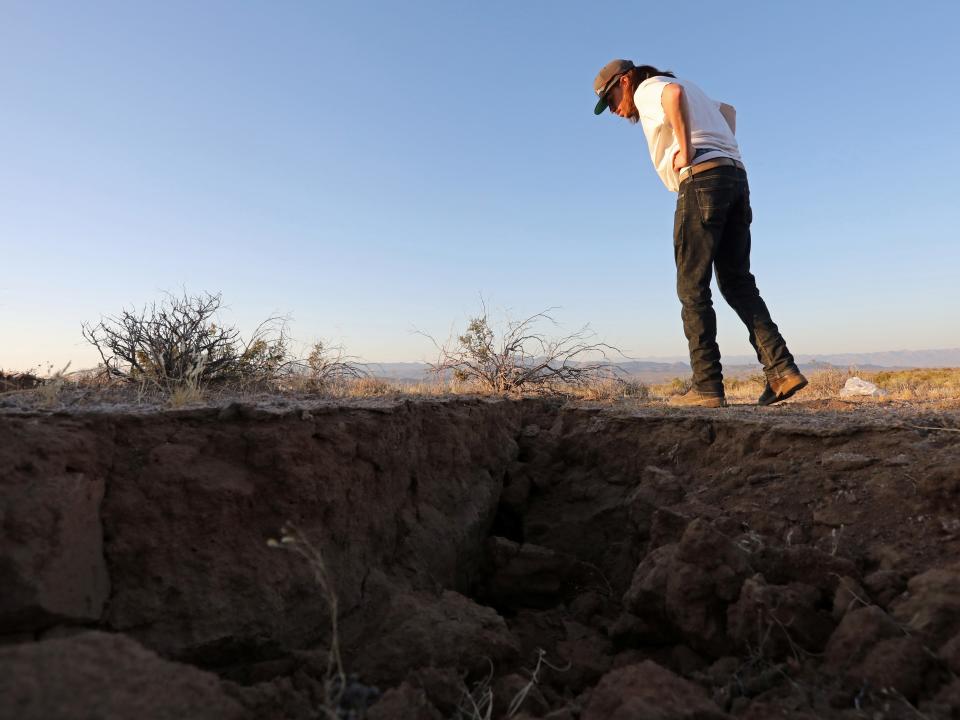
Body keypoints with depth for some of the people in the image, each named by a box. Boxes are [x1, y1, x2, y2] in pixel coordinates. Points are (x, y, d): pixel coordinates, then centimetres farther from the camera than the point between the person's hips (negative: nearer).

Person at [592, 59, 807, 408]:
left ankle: (707, 387, -10)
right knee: (737, 283, 7)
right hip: (736, 179, 9)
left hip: (701, 180, -8)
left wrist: (687, 151, -14)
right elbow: (727, 111, 41)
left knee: (693, 288, -7)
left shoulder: (647, 89, 5)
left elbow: (674, 92, -17)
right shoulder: (692, 91, 33)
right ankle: (781, 368, -3)